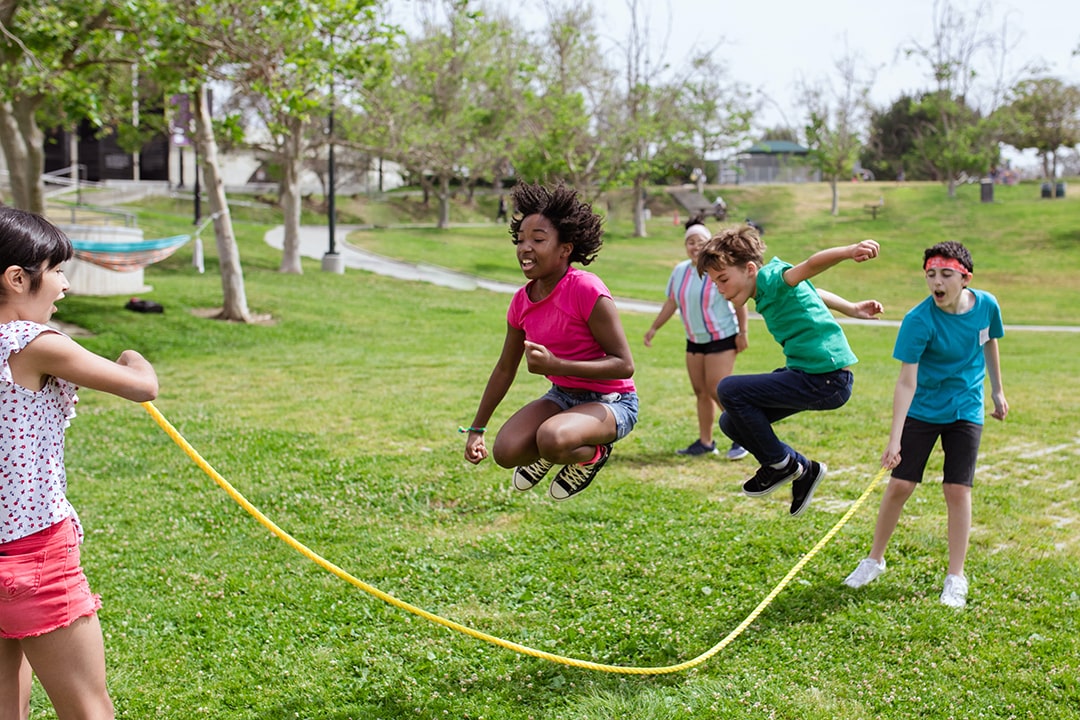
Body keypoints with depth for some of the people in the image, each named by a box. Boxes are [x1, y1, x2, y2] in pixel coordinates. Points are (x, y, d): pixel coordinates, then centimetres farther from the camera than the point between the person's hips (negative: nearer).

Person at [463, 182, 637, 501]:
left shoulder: (587, 290, -24)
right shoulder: (521, 301, -3)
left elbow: (624, 365, -24)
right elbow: (505, 368, 12)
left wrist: (556, 365, -32)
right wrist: (476, 429, 15)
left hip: (611, 401, -6)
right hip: (563, 395, 6)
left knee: (552, 439, -35)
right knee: (505, 451, -17)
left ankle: (592, 454, 1)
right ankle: (544, 454, 18)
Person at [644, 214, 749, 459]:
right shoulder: (680, 271, 4)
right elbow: (671, 302, 13)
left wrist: (742, 332, -13)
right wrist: (654, 328, 11)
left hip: (722, 338, -7)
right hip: (695, 340, 7)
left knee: (717, 390, -12)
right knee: (701, 392, 9)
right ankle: (705, 442, 18)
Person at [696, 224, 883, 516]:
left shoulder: (770, 277, -16)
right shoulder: (766, 288, 12)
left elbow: (810, 266, -37)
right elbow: (811, 292, 30)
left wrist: (850, 251, -56)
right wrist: (851, 309, 41)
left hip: (826, 379, -11)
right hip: (805, 372, 11)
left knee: (729, 390, -17)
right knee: (733, 422, 10)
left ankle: (781, 463, -1)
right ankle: (802, 470, 16)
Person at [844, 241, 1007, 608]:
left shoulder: (986, 305, -10)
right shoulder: (918, 321, -23)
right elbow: (906, 381, -26)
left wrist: (997, 390, 20)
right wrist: (894, 438, -32)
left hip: (966, 412, 2)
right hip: (922, 411, -2)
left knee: (958, 491, -1)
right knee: (899, 485, -1)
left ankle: (956, 577, 11)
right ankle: (875, 559, 20)